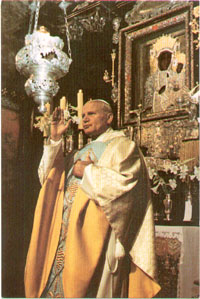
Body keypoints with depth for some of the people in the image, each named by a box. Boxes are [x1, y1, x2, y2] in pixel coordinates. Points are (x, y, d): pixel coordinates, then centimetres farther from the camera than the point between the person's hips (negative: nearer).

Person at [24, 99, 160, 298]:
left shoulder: (122, 146, 4)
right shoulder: (80, 153, 24)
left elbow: (125, 182, -14)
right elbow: (48, 176, 15)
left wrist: (88, 172, -8)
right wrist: (55, 139, 7)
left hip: (96, 233, -7)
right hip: (67, 234, 7)